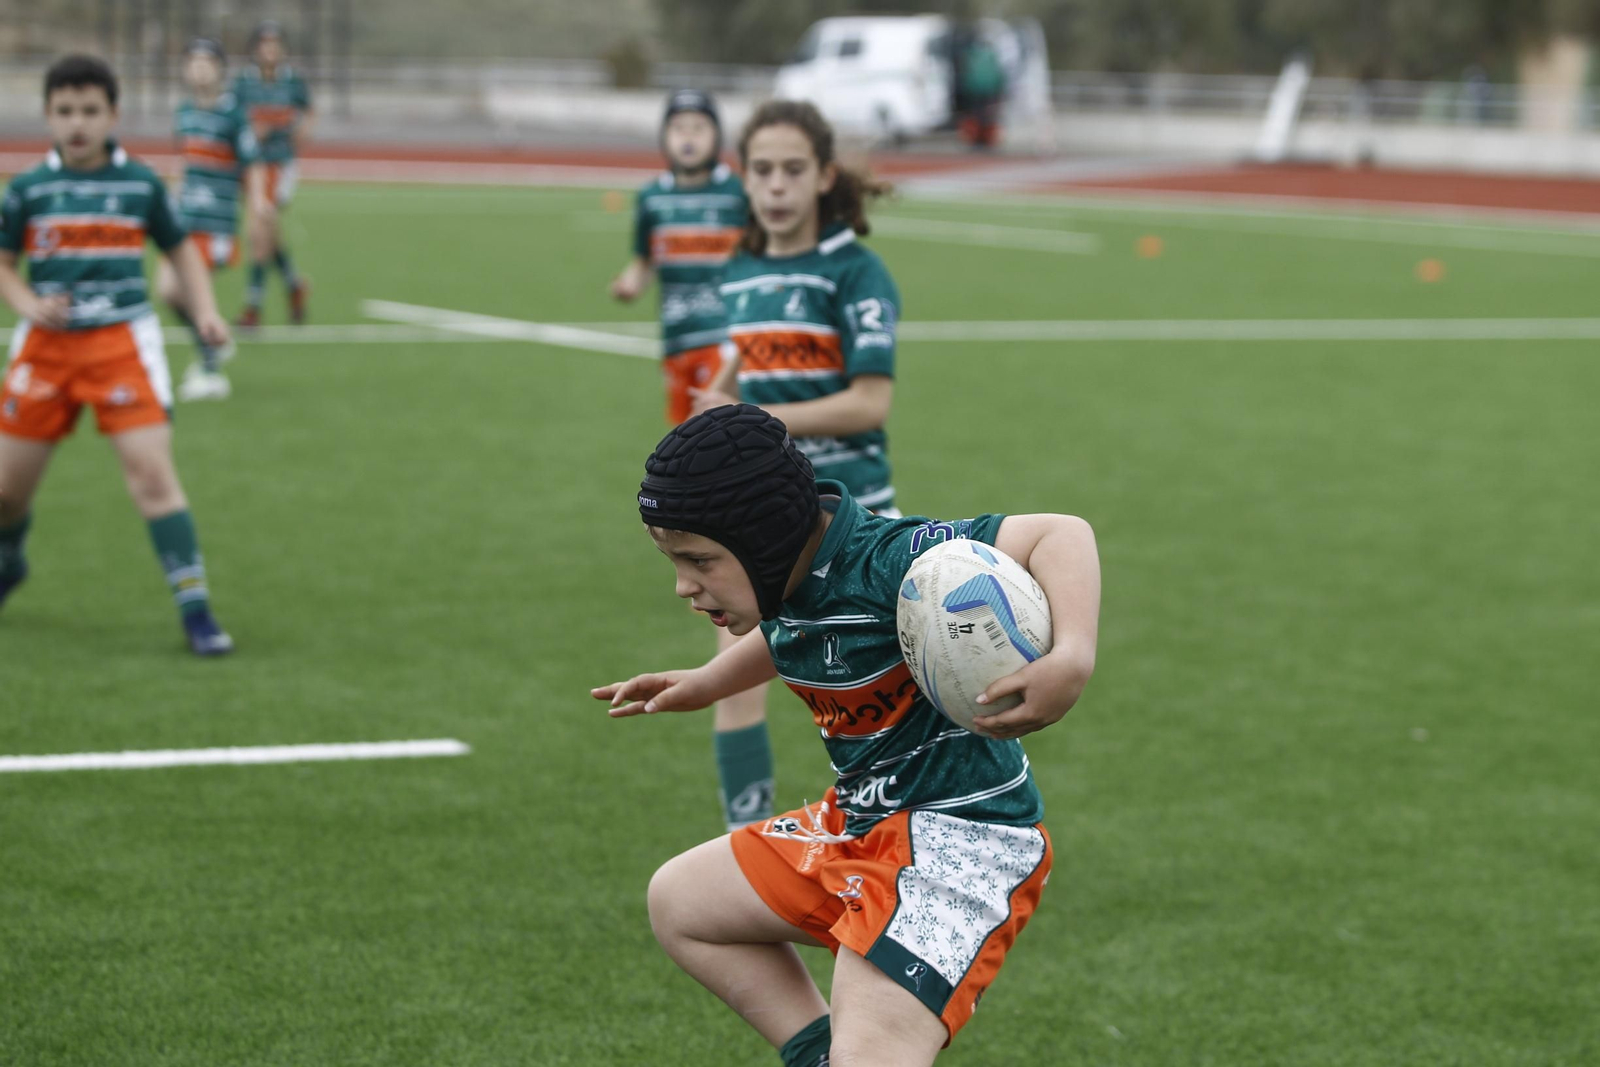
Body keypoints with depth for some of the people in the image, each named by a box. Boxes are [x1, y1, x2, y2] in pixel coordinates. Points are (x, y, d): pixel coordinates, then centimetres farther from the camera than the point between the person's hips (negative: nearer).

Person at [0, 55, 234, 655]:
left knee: (152, 472, -16)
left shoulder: (140, 184, 2)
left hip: (122, 341, -1)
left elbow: (180, 249, 15)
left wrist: (205, 312, 1)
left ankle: (195, 609, -11)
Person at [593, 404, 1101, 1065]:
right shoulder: (788, 578, 1)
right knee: (678, 901, 20)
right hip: (859, 823, 10)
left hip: (962, 834, -10)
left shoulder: (885, 562, -26)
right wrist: (703, 685, 32)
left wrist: (1072, 658, -45)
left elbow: (1061, 535, -31)